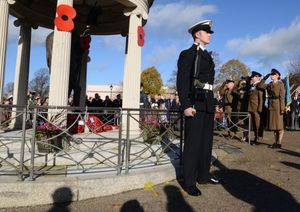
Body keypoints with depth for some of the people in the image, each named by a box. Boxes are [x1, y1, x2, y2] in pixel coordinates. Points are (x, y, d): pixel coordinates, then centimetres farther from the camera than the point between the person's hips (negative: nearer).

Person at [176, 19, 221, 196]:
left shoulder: (207, 56, 21)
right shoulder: (187, 54, -2)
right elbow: (182, 81, -12)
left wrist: (212, 103, 18)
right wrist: (186, 105, -21)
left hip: (208, 103, 8)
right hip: (195, 103, -8)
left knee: (206, 141, 13)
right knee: (193, 142, -5)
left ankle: (203, 175, 27)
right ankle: (189, 182, 5)